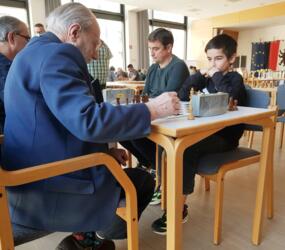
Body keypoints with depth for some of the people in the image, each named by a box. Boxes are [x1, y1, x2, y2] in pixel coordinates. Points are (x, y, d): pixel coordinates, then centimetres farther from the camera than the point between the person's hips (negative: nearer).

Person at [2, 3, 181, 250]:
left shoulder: (35, 52, 16)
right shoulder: (56, 54, -18)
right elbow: (88, 121, -30)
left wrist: (104, 150, 8)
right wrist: (152, 109, -18)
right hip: (47, 191, -10)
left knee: (120, 170, 24)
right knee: (143, 181, 5)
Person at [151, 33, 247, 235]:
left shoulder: (235, 79, -2)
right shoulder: (207, 78, 14)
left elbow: (230, 98, -27)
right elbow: (182, 97, 6)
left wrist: (217, 76, -14)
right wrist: (199, 75, -3)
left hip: (225, 137, -6)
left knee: (188, 148, -31)